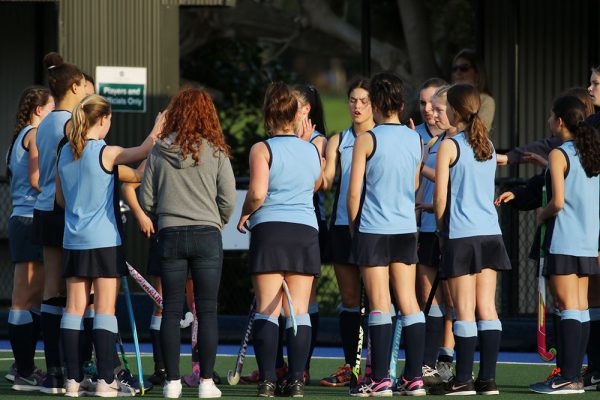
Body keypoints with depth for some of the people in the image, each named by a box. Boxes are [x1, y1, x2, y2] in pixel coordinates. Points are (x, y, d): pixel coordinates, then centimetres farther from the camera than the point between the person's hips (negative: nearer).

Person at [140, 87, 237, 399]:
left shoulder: (159, 152, 1)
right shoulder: (215, 152, -3)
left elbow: (146, 200, 3)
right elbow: (228, 200, -4)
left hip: (170, 235, 1)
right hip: (207, 235, -1)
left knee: (171, 310, 6)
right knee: (207, 310, 3)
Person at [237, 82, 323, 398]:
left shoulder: (262, 149, -4)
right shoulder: (312, 150, 9)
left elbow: (257, 194, -16)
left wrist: (245, 214, 4)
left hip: (269, 229, -3)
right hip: (306, 230, 3)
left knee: (267, 310, -1)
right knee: (298, 310, 3)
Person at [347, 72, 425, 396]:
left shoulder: (366, 140, -9)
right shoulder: (415, 140, 5)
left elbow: (354, 191, -7)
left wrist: (352, 225, 5)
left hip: (373, 229, -4)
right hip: (406, 229, 4)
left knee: (379, 305, -4)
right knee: (408, 302, 7)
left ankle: (380, 379, -5)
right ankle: (414, 377, 6)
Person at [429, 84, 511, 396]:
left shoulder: (449, 146, -8)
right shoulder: (488, 146, 12)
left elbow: (440, 197, -8)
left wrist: (441, 228, 7)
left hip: (461, 234, -6)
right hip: (490, 233, 6)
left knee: (464, 309, -3)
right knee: (487, 307, 5)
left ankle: (463, 379, -2)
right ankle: (488, 378, 3)